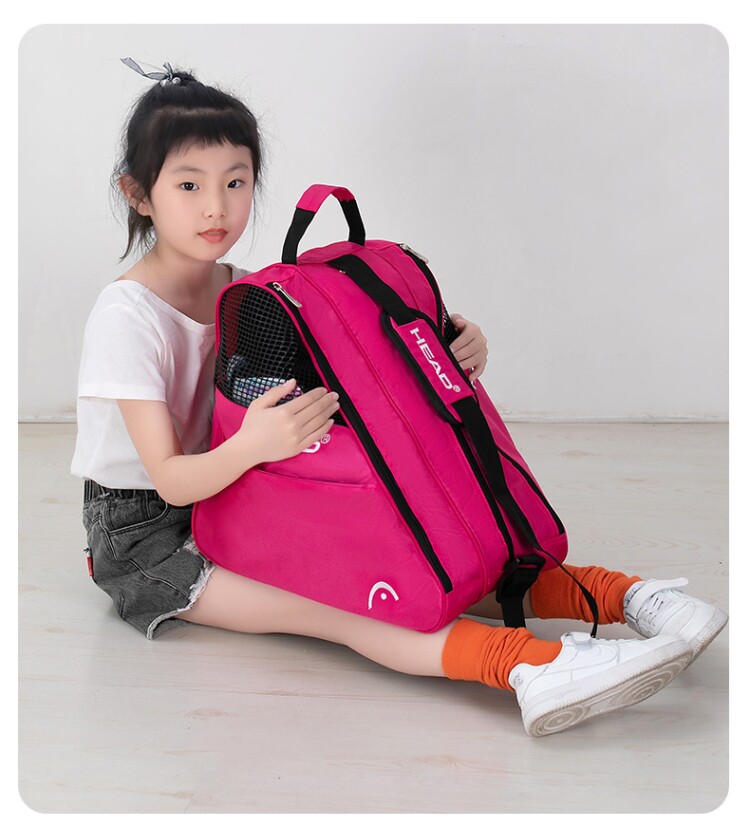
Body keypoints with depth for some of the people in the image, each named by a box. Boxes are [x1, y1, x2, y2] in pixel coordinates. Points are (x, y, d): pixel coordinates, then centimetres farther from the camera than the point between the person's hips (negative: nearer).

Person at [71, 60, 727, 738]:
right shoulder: (127, 315, -17)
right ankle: (527, 663, -52)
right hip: (144, 535, -6)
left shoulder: (244, 294, 4)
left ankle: (618, 592, -26)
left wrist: (452, 346, -16)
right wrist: (252, 445, -44)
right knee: (333, 600, -32)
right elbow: (171, 480, -22)